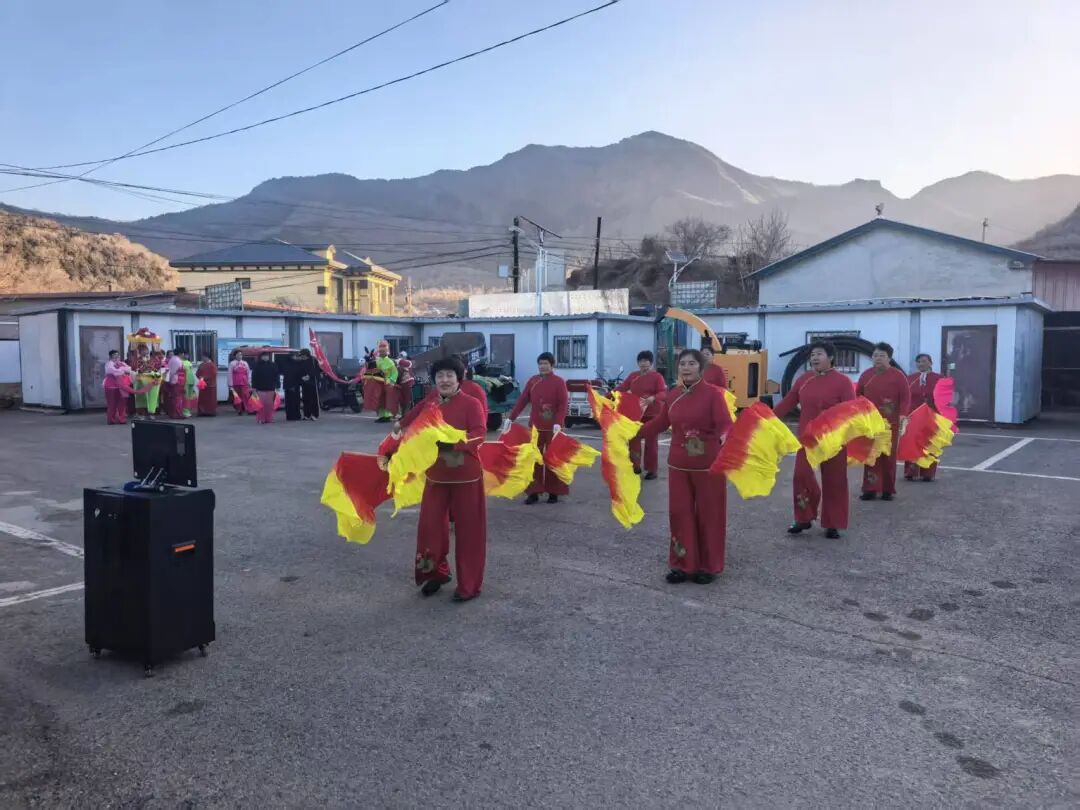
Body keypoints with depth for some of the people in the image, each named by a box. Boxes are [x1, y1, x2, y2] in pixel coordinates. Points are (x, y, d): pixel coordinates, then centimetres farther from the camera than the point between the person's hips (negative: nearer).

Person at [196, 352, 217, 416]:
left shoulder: (212, 365, -6)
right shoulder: (201, 365, 13)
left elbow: (213, 374, -14)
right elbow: (197, 373, 13)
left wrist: (204, 378, -16)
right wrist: (200, 377, -8)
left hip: (210, 384, -6)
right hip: (203, 384, 6)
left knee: (210, 399, -2)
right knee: (202, 399, 4)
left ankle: (211, 412, 2)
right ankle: (203, 411, 7)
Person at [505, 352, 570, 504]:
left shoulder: (559, 382, -6)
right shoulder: (532, 380, 6)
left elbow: (563, 404, -13)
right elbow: (522, 400, 5)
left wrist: (558, 423, -26)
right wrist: (510, 418, -2)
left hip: (552, 428, -4)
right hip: (535, 427, 4)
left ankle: (554, 492, 15)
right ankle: (533, 492, 11)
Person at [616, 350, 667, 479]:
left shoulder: (657, 376, -6)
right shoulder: (633, 375, 9)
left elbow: (664, 393, -15)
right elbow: (622, 388, 8)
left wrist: (653, 398, -34)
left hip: (652, 414, -5)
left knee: (651, 442, 2)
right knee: (633, 440, 7)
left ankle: (652, 470, 9)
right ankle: (635, 466, 20)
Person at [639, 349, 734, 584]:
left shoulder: (713, 394, -11)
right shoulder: (673, 394, 5)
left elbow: (725, 423, -20)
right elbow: (660, 423, 15)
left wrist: (725, 437, -41)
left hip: (708, 465, -5)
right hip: (678, 464, 5)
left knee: (708, 514, 5)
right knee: (679, 512, 7)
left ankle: (708, 566, 19)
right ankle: (683, 565, 20)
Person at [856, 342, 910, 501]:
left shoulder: (898, 375, -3)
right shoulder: (866, 375, 8)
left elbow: (905, 397, -8)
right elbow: (858, 395, 12)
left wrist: (903, 414, -21)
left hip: (890, 423, -3)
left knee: (888, 456, 4)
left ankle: (888, 490, 13)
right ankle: (871, 489, 6)